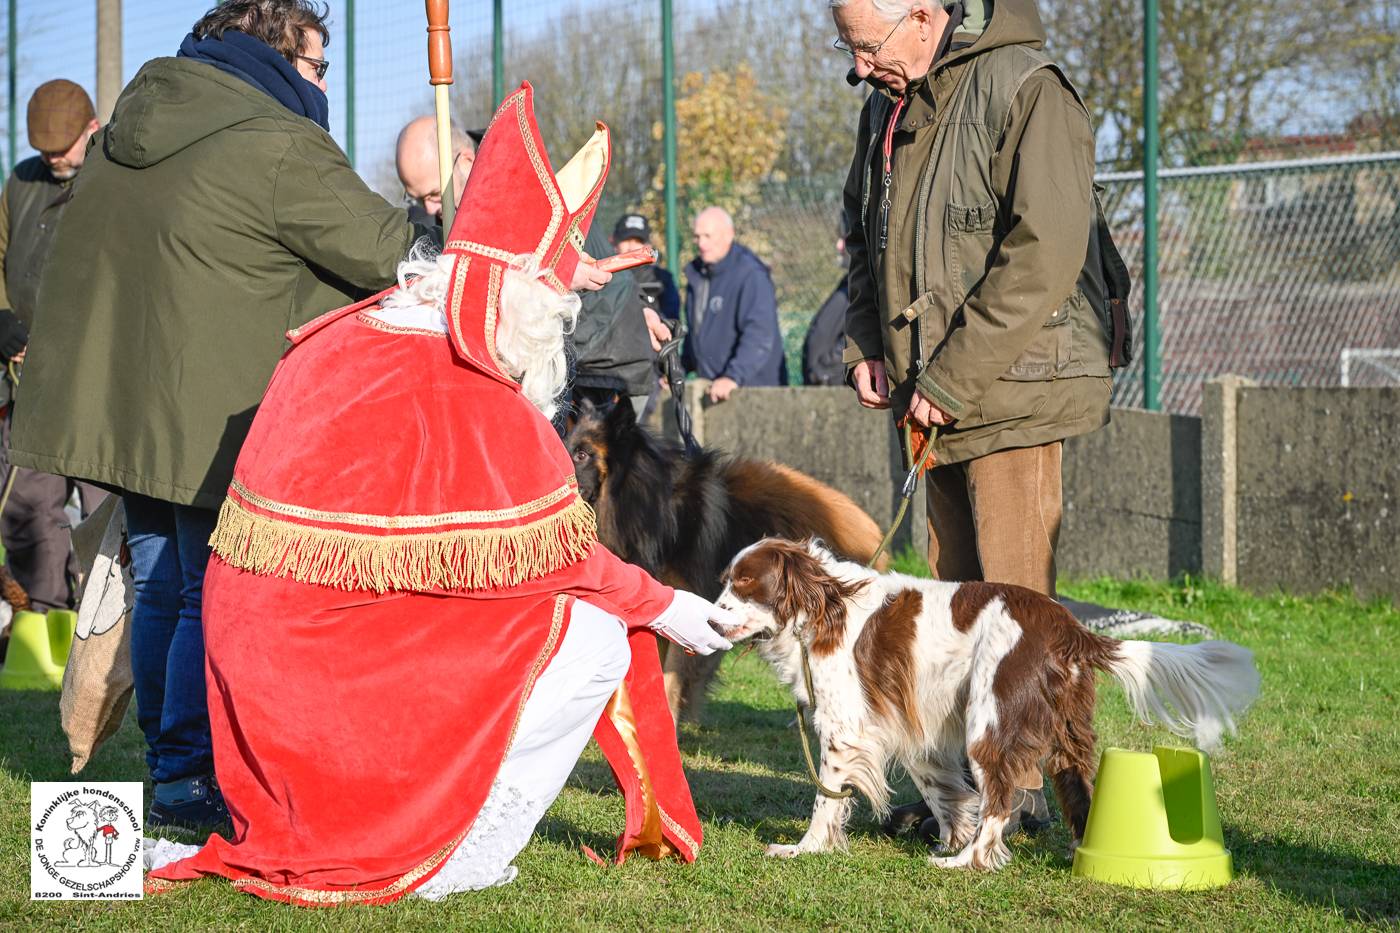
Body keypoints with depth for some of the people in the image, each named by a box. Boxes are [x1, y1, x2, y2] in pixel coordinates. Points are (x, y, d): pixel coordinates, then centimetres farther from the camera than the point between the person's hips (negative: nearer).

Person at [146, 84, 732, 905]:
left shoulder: (339, 341, 7)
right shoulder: (480, 412, -18)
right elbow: (559, 562, -6)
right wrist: (664, 606, 10)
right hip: (343, 703, -8)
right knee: (594, 639, -1)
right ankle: (455, 862, 2)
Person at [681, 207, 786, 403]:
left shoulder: (751, 275, -15)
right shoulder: (696, 274, 12)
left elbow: (759, 335, -25)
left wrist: (734, 377, -32)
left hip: (753, 386, -7)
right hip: (711, 387, 7)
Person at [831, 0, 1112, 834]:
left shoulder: (1024, 91, -14)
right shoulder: (889, 106, 14)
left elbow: (1043, 256, -21)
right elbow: (869, 236, 28)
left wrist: (953, 380, -19)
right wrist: (865, 346, 10)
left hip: (1013, 390, -8)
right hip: (937, 400, 8)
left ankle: (1037, 796, -2)